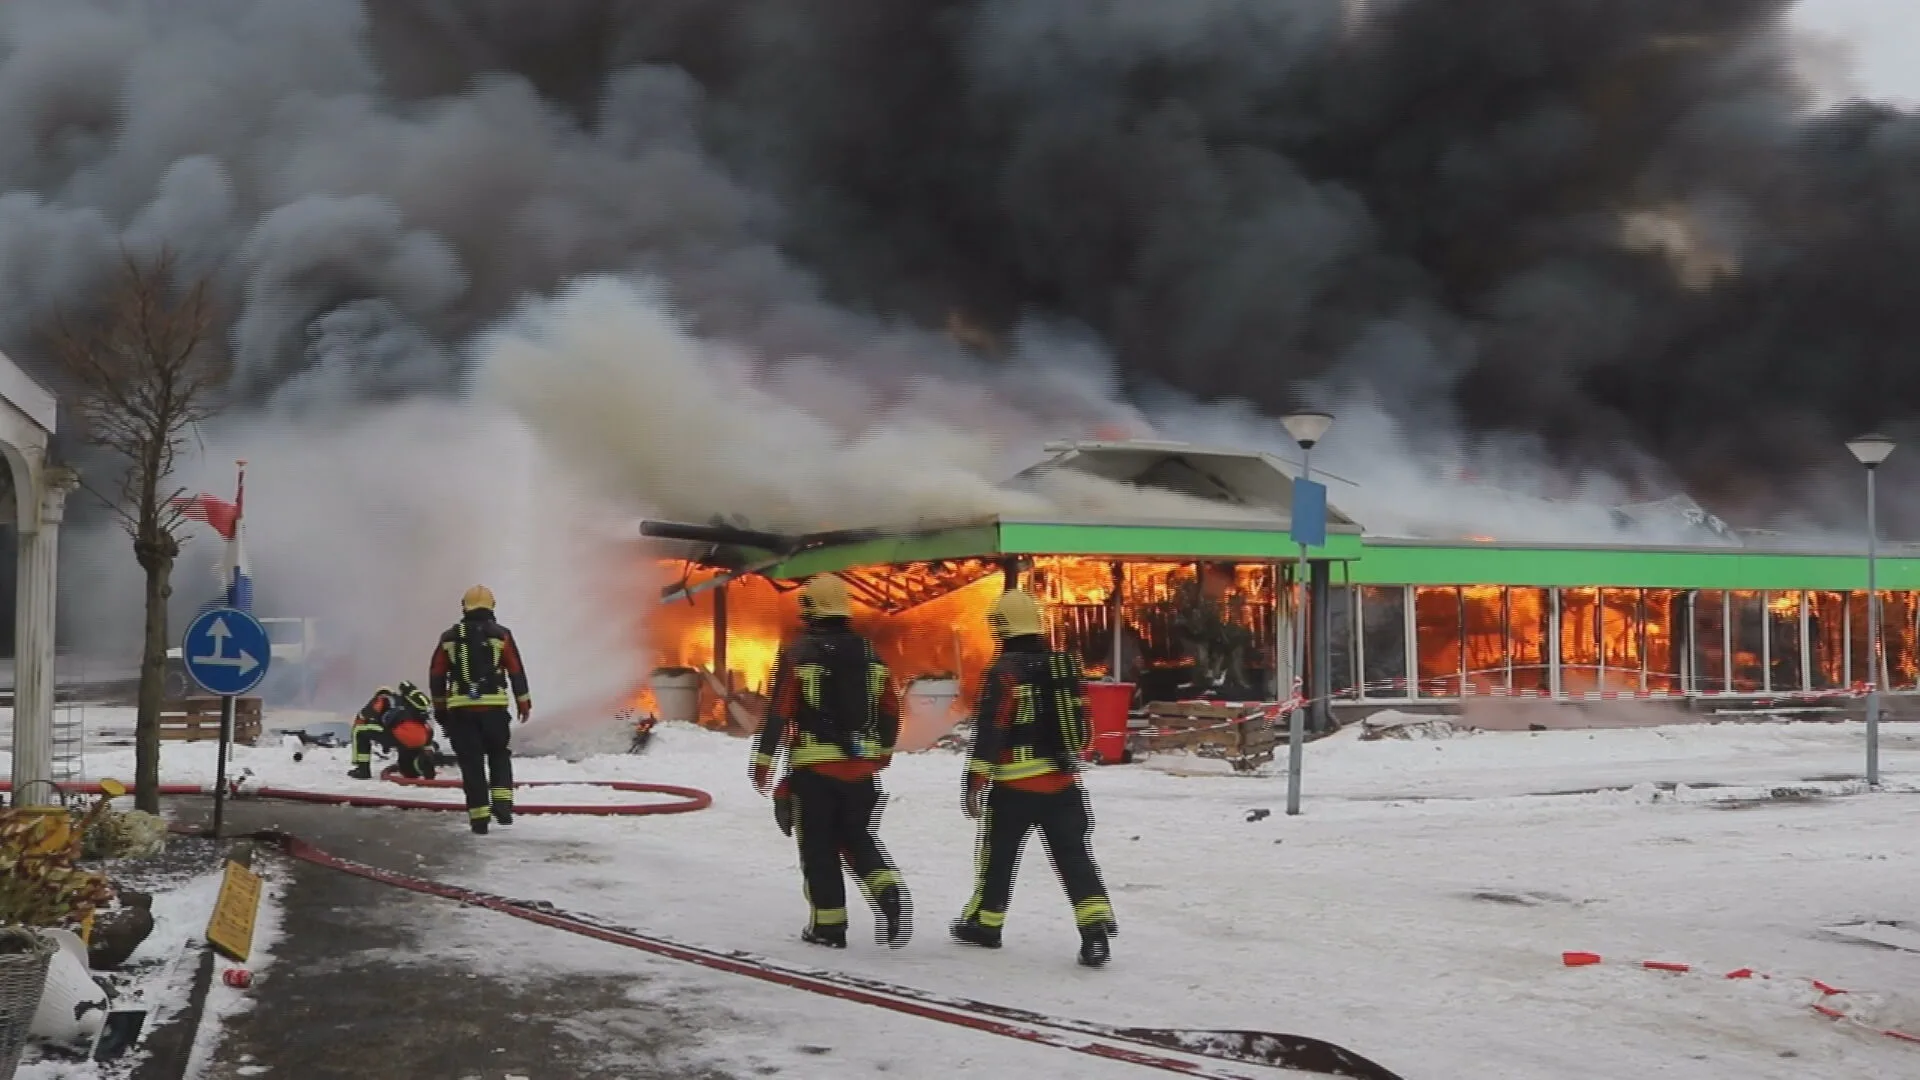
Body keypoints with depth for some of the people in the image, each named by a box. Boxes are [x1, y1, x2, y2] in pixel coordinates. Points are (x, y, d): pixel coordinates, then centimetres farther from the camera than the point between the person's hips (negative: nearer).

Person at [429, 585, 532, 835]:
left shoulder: (449, 637, 6)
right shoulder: (501, 635, 1)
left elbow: (436, 676, 10)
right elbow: (517, 672, 1)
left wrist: (440, 708, 19)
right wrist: (524, 703, 11)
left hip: (460, 708, 1)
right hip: (494, 707, -1)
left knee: (471, 762, 4)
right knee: (499, 755, 17)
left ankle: (479, 816, 1)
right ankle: (502, 804, 1)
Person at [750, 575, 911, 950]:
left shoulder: (797, 652, -7)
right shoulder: (868, 652, 7)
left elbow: (778, 712, -10)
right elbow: (890, 710, 11)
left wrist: (763, 763, -2)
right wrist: (882, 752, 26)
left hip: (813, 767, -4)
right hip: (861, 766, 4)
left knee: (819, 847, 6)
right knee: (856, 838, 17)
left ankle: (828, 925, 9)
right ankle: (889, 891, -6)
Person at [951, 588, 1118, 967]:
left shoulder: (1004, 671, -12)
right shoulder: (1065, 666, 7)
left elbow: (989, 730, -16)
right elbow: (1083, 723, 15)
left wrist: (975, 780, -12)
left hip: (1015, 784, -5)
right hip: (1063, 781, 5)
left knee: (998, 855, 13)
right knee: (1074, 857, 4)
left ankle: (984, 923, 27)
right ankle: (1095, 932, -8)